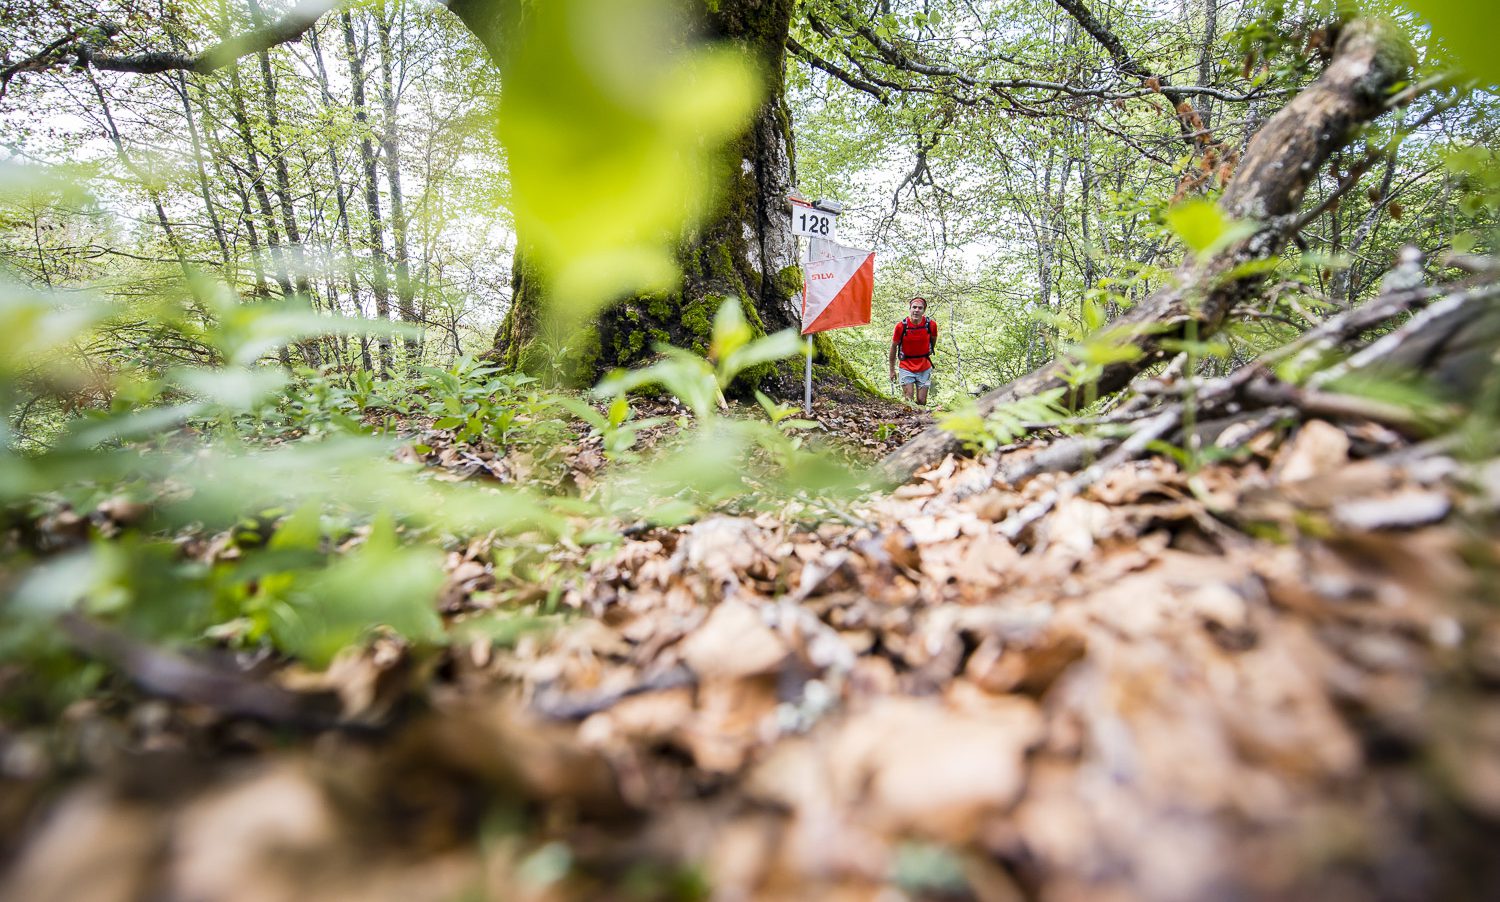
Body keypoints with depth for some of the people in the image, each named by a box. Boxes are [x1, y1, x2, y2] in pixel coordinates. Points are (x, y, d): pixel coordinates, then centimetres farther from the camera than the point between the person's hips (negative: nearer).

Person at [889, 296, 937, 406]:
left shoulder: (931, 325, -11)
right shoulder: (901, 326, -15)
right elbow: (894, 346, -2)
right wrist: (892, 369, 2)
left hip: (924, 368, 2)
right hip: (906, 367, -1)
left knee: (921, 401, 5)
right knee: (908, 400, -6)